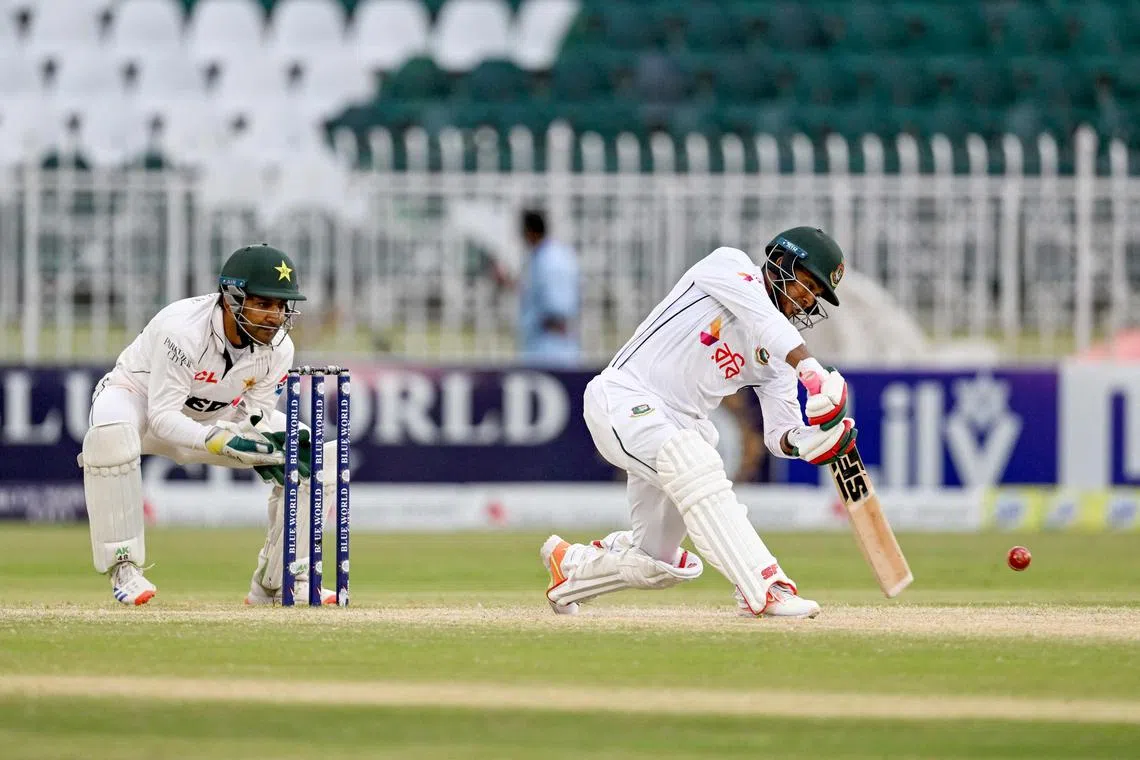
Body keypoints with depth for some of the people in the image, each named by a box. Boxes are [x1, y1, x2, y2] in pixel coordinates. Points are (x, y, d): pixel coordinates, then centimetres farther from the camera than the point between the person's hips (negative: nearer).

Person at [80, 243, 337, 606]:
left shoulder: (278, 349, -17)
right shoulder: (183, 329, -35)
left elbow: (258, 415, -8)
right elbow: (162, 416, -35)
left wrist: (264, 446, -31)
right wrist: (218, 440, -50)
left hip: (217, 417, 5)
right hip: (139, 397, -5)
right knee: (111, 436, -41)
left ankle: (279, 580, 2)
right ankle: (124, 568, -31)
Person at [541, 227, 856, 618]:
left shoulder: (777, 354, 11)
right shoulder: (729, 265, -5)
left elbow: (780, 435, 3)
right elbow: (762, 319, -25)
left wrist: (807, 441, -20)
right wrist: (811, 369, -39)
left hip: (680, 424, 8)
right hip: (623, 396, -8)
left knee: (658, 563, 8)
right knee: (693, 461, -35)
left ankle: (569, 562, 38)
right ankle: (763, 588, -43)